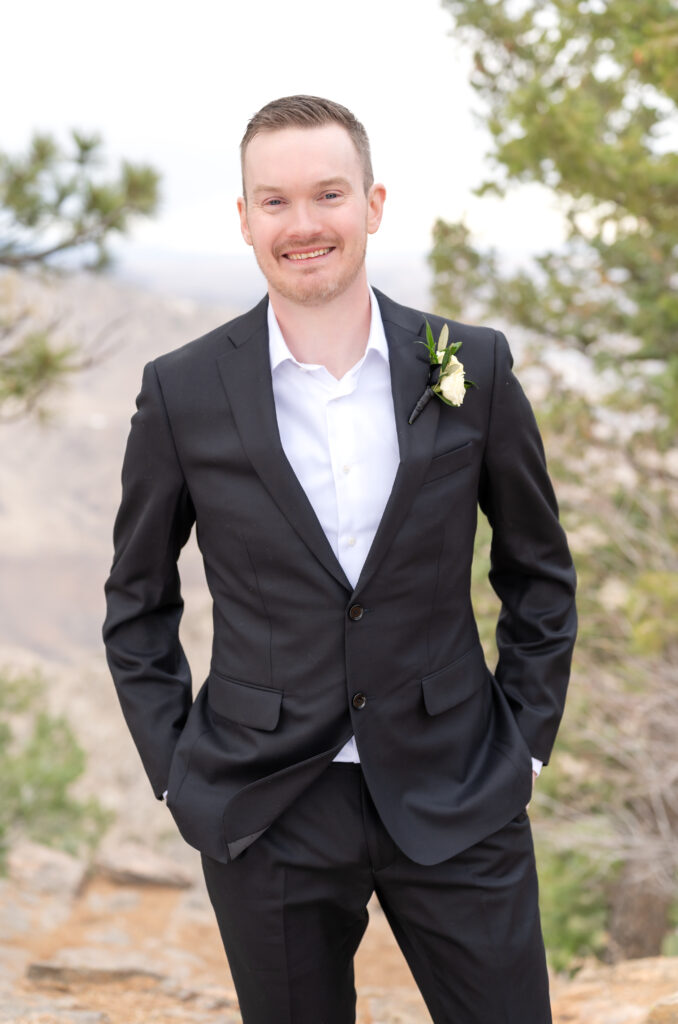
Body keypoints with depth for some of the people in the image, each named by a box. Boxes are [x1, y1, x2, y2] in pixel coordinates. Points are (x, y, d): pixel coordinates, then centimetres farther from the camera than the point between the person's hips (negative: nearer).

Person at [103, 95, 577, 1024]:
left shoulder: (474, 367, -2)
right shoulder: (182, 394, -4)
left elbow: (539, 573, 9)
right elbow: (137, 605, 6)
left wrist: (526, 741, 4)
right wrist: (176, 773, 1)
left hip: (457, 804, 1)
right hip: (266, 816, 0)